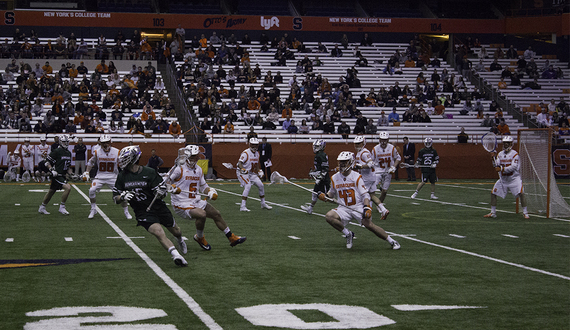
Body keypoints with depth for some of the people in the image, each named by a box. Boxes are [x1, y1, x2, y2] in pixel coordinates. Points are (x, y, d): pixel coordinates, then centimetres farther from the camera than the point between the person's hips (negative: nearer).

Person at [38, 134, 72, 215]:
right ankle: (62, 207, -11)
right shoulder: (56, 151, -12)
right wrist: (52, 170, -20)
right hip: (57, 175, -9)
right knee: (68, 187, -22)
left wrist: (70, 173, 11)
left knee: (51, 191, 17)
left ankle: (42, 208, 30)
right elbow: (47, 162, -10)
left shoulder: (68, 153, 14)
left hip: (63, 175, 9)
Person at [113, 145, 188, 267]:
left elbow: (163, 190, -9)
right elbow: (115, 198, 2)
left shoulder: (149, 173, -12)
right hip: (143, 213, 0)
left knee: (175, 231, 18)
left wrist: (160, 193, -33)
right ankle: (176, 256, -30)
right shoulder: (122, 176, -2)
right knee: (159, 233, -25)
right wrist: (123, 197, -20)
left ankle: (180, 240, 54)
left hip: (159, 207, 0)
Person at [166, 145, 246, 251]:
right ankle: (199, 238, -4)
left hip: (196, 201, 8)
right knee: (201, 214, -31)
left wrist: (211, 192, 1)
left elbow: (203, 186, 21)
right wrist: (173, 188, -26)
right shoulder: (179, 169, -12)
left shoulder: (198, 169, 11)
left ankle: (232, 238, 19)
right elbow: (165, 181, -6)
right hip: (182, 204, -8)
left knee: (216, 214, 7)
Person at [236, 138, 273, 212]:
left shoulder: (257, 154, 8)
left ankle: (263, 204, 23)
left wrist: (259, 171, 14)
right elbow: (240, 163, -25)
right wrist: (242, 169, -42)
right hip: (243, 173, -8)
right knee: (248, 186, -25)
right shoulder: (245, 153, -18)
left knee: (261, 185, 5)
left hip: (252, 173, 8)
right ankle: (242, 206, -24)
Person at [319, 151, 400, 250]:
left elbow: (365, 195, -6)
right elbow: (332, 193, 24)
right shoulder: (335, 178, 7)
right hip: (344, 208, 3)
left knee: (369, 224, -23)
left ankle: (391, 241, -3)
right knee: (329, 216, -23)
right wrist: (325, 196, 1)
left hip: (358, 207, -3)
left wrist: (367, 208, -23)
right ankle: (348, 234, -3)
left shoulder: (357, 177, -5)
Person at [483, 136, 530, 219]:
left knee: (521, 193, -20)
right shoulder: (500, 154, 7)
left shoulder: (515, 154, -11)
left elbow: (513, 167, -22)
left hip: (514, 178, -5)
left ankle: (525, 213, -11)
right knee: (493, 193, 1)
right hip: (503, 179, 5)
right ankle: (493, 213, 13)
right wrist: (494, 159, -17)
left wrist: (501, 169, -29)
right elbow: (496, 166, 0)